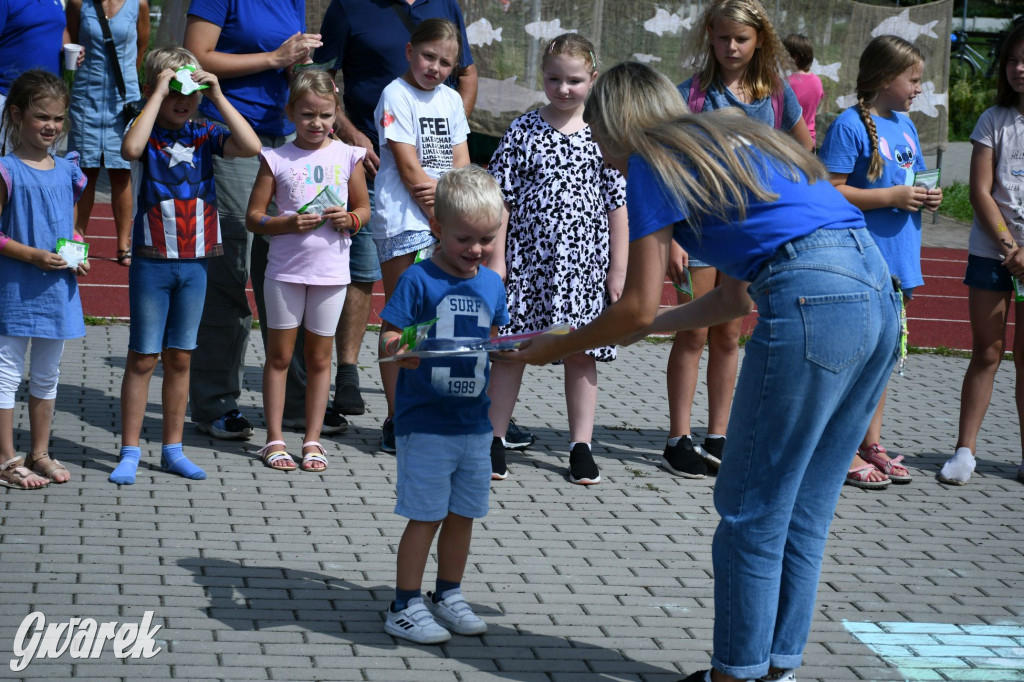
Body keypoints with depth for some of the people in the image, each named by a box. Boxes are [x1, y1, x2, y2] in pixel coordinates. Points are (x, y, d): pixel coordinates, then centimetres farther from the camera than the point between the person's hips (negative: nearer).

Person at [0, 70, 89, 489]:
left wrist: (78, 258, -1)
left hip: (59, 291, 6)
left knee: (47, 375, 15)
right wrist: (34, 256, -21)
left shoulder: (67, 171, 8)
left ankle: (40, 453, 26)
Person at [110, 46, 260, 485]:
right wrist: (159, 94, -22)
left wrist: (218, 96, -12)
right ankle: (130, 452, 8)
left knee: (180, 358, 11)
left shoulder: (205, 136, 3)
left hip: (195, 263, 3)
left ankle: (173, 449, 20)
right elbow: (131, 149, -29)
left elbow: (251, 147, -12)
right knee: (143, 358, 1)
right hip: (151, 262, -3)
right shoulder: (149, 134, -5)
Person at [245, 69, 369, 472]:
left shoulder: (346, 156, 3)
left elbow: (363, 209, 12)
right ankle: (274, 439, 12)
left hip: (331, 272, 1)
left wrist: (349, 219, -10)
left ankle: (312, 440, 15)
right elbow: (254, 217, -2)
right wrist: (288, 223, -19)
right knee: (279, 354, 4)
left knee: (319, 357, 8)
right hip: (286, 269, -1)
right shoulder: (277, 159, -3)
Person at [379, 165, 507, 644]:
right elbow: (388, 341, -15)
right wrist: (398, 350, -36)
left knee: (463, 513, 13)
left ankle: (448, 596, 29)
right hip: (424, 421, -6)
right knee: (426, 514, -1)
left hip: (474, 423, 6)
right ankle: (405, 606, 10)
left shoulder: (491, 284, 7)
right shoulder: (419, 280, -11)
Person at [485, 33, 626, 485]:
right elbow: (501, 198, -1)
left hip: (584, 262, 1)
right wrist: (497, 260, -5)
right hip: (527, 259, -1)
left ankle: (581, 447, 16)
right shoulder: (523, 132, -1)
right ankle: (494, 442, 13)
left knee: (582, 355, 7)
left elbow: (618, 204, 3)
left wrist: (618, 268, 1)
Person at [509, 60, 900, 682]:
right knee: (804, 512, 16)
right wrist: (652, 326, 39)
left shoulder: (653, 164, 5)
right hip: (880, 289, 9)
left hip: (813, 301, -9)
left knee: (752, 514, 3)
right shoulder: (730, 141, 29)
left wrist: (557, 346, 18)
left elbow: (638, 306, 3)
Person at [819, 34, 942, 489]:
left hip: (897, 259, 8)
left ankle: (871, 443, 22)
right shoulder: (850, 126, -12)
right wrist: (892, 198, -18)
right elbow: (830, 191, -17)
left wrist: (926, 197, 3)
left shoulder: (905, 126, 14)